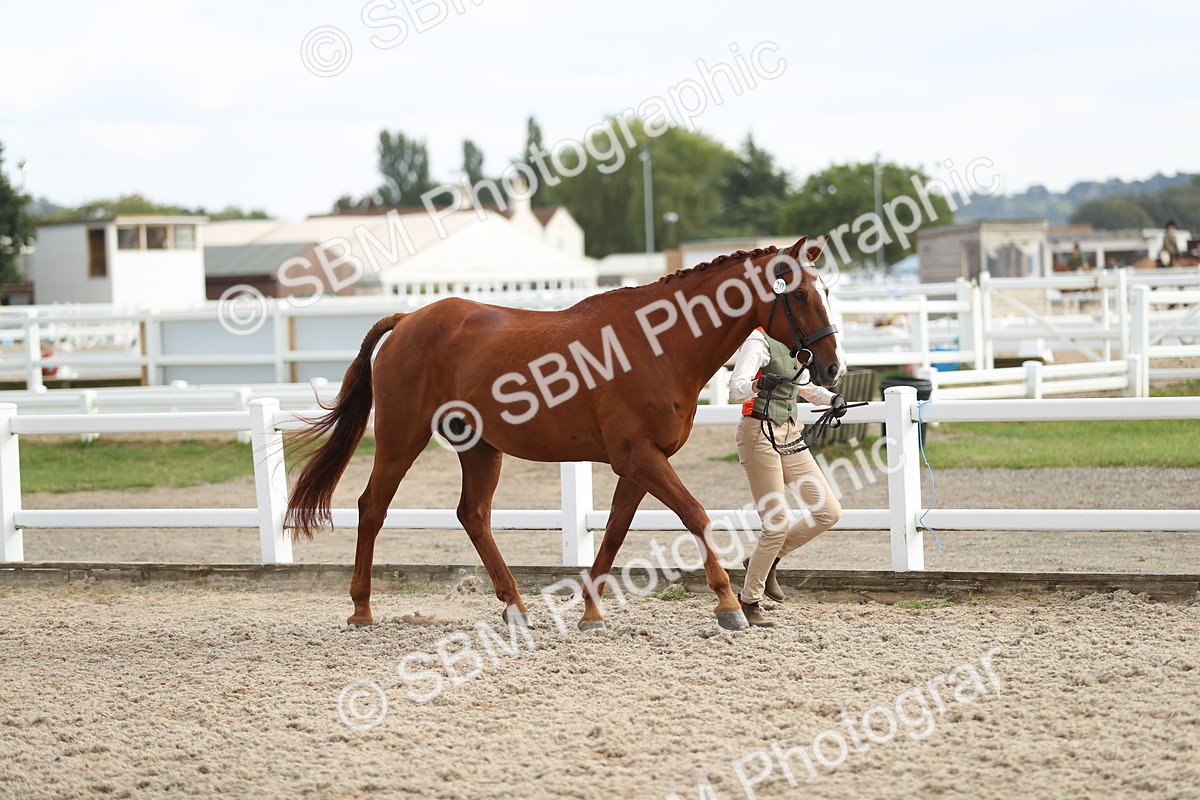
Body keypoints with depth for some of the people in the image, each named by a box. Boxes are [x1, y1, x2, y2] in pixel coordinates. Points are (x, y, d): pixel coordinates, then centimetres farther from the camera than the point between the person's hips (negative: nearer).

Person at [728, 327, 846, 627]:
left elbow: (804, 387, 27)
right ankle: (749, 601, 9)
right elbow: (735, 389, -23)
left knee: (829, 512, 2)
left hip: (790, 434, 8)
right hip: (759, 434, -8)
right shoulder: (759, 342, -12)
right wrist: (759, 383, -43)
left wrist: (832, 399, 8)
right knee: (777, 525, -7)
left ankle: (765, 561, 18)